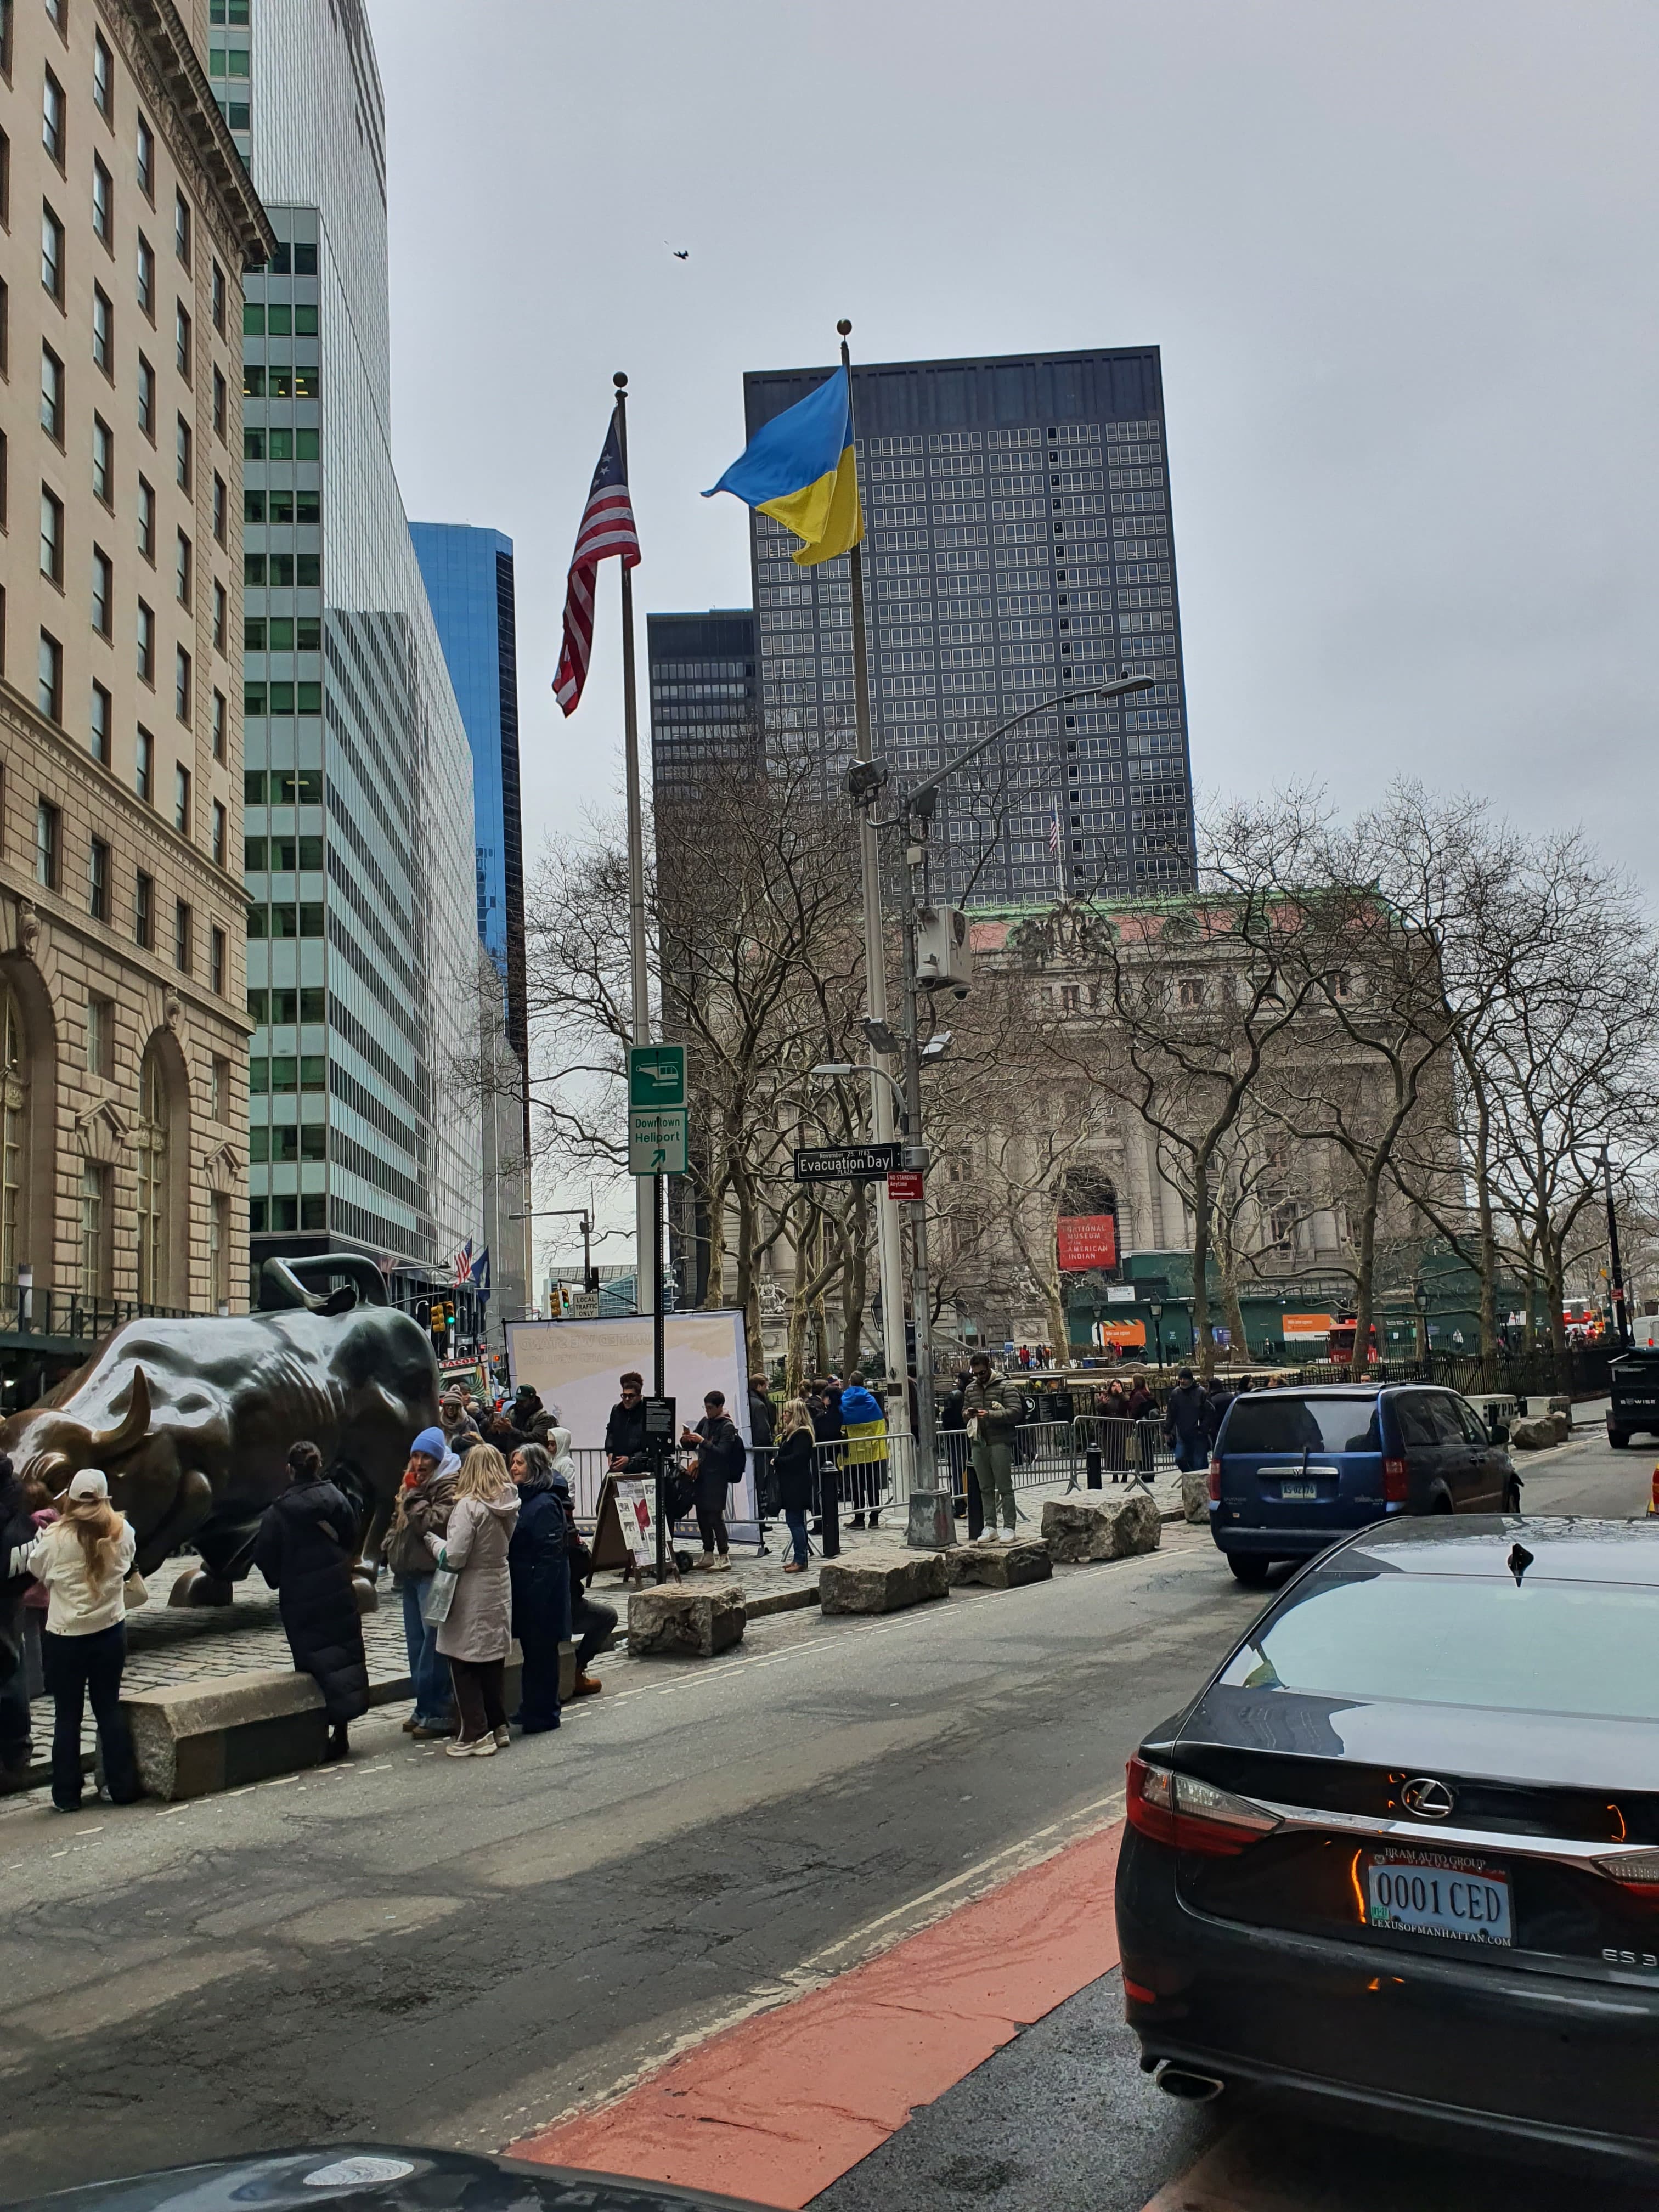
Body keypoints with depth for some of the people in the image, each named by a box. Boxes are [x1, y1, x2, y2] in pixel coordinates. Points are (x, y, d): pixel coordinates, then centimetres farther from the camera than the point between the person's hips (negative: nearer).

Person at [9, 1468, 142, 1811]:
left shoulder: (56, 1537, -14)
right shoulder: (122, 1532, -6)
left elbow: (36, 1568, 4)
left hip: (66, 1635, -2)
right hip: (110, 1631, 3)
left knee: (67, 1715, 7)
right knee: (110, 1709, 13)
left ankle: (66, 1795, 12)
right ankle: (123, 1787, 16)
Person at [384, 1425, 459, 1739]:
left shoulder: (449, 1486, -10)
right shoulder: (413, 1483, 19)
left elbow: (435, 1524, -22)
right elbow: (399, 1521, 29)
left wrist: (414, 1497, -15)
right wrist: (392, 1549, 14)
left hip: (434, 1574, -9)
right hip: (410, 1572, 10)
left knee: (433, 1643, -9)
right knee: (416, 1642, 12)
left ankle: (438, 1713, -5)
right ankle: (426, 1709, 19)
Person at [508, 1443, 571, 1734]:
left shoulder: (545, 1504, -17)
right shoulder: (520, 1499, 12)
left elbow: (550, 1555, -21)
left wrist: (536, 1593, -24)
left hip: (541, 1593, -9)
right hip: (522, 1591, 9)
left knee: (540, 1652, 0)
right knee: (530, 1650, 16)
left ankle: (541, 1714, 9)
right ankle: (532, 1707, 27)